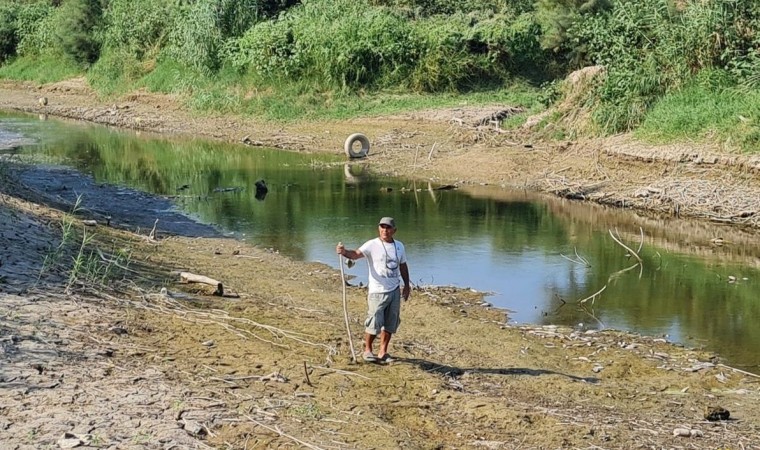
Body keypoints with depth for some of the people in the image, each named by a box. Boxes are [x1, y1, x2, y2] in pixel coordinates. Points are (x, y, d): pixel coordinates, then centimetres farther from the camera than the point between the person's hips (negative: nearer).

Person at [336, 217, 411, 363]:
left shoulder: (399, 246, 7)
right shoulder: (372, 245, -11)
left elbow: (403, 266, 19)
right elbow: (356, 254, -26)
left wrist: (407, 285, 19)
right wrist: (344, 252, -47)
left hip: (395, 291, 5)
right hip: (377, 292, -5)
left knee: (390, 324, 11)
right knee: (374, 323, -5)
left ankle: (383, 352, 23)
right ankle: (367, 351, 13)